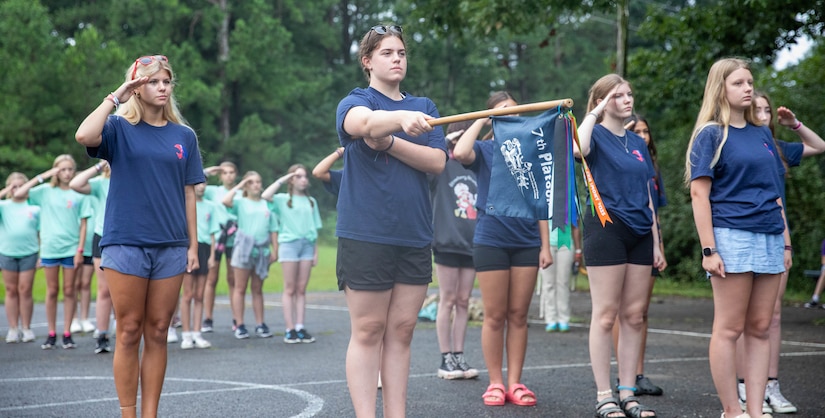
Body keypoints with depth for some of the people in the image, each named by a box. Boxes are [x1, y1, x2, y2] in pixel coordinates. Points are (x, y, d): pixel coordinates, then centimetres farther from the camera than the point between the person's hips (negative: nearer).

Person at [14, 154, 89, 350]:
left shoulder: (79, 194, 1)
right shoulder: (45, 192, 4)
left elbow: (83, 224, 1)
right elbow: (18, 194, -6)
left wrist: (80, 249, -6)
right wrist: (41, 177, -7)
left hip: (71, 248, -1)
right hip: (49, 247, 1)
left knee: (69, 291, 3)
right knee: (52, 291, 6)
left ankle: (67, 333, 9)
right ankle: (51, 334, 11)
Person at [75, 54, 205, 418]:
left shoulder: (184, 135, 10)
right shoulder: (120, 128, 1)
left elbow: (188, 194, 11)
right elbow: (84, 136, -21)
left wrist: (193, 245, 6)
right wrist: (116, 96, -12)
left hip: (170, 246, 3)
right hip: (126, 242, -3)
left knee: (157, 333, 6)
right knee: (129, 333, 1)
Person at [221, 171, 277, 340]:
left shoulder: (267, 205, 13)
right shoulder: (241, 203, 5)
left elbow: (272, 229, 13)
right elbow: (226, 201, -17)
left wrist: (275, 250, 5)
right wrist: (239, 186, -6)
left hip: (262, 249, 3)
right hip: (244, 247, -3)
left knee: (257, 289, 9)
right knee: (240, 288, -1)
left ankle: (260, 325, 12)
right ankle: (239, 325, 1)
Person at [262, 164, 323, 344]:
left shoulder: (311, 201, 15)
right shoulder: (283, 199, 6)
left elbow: (315, 229, 14)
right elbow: (265, 196, -14)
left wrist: (316, 252, 8)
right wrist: (281, 180, -4)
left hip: (307, 244, 3)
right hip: (289, 243, -3)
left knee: (301, 289, 3)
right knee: (290, 289, -2)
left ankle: (300, 327, 4)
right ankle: (290, 329, -2)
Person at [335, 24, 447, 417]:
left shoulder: (424, 107, 13)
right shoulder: (354, 102, 0)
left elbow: (437, 161, -1)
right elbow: (364, 121, -26)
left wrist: (388, 142, -15)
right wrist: (402, 118, -47)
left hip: (415, 234, 5)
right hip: (366, 234, -4)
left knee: (401, 330, 7)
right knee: (368, 331, -1)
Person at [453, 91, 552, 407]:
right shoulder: (484, 150, 1)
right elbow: (460, 153, -24)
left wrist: (545, 245, 3)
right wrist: (481, 120, -11)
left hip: (527, 243, 3)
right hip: (490, 241, -3)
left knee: (518, 315, 5)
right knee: (495, 316, 2)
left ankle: (515, 382, 10)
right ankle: (495, 382, 10)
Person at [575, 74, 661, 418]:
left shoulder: (638, 143, 16)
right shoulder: (596, 135, -2)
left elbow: (647, 195, 18)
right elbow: (578, 149, -29)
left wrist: (656, 242, 14)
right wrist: (594, 114, -15)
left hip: (639, 233, 6)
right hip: (606, 229, -6)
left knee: (634, 316, 6)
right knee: (606, 315, -4)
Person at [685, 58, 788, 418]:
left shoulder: (763, 134, 15)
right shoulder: (711, 134, -2)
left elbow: (774, 192, 18)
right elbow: (699, 193, -8)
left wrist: (785, 241, 13)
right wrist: (708, 249, -15)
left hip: (769, 239, 6)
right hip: (732, 236, -6)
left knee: (760, 328, 6)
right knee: (729, 328, -2)